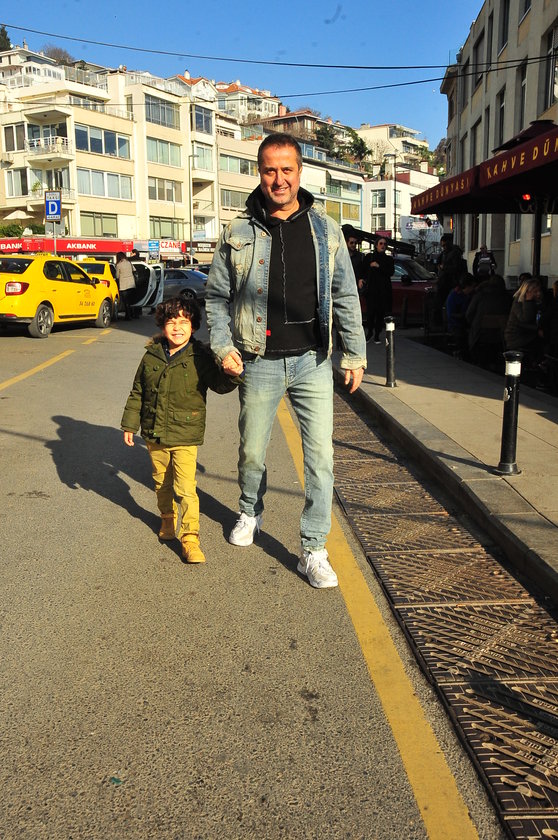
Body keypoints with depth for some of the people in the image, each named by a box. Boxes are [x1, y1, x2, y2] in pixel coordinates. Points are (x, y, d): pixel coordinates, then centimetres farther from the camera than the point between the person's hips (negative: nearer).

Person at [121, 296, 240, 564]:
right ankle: (167, 517, 44)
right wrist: (129, 424, 12)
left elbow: (219, 384, -12)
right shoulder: (151, 356, 2)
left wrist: (233, 375, -34)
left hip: (185, 436, -4)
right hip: (154, 434, 4)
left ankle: (190, 538, -1)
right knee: (161, 481, 20)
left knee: (185, 487, -9)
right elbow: (137, 393, 10)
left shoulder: (199, 358, -8)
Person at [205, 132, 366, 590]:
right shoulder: (238, 234, 2)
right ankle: (250, 513, 43)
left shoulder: (325, 229, 5)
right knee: (252, 452, 13)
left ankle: (314, 551, 10)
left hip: (313, 362, 0)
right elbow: (217, 296, 8)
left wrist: (355, 353, 5)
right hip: (260, 363, 0)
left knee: (321, 457, -3)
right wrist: (222, 346, -4)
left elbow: (346, 295, 8)